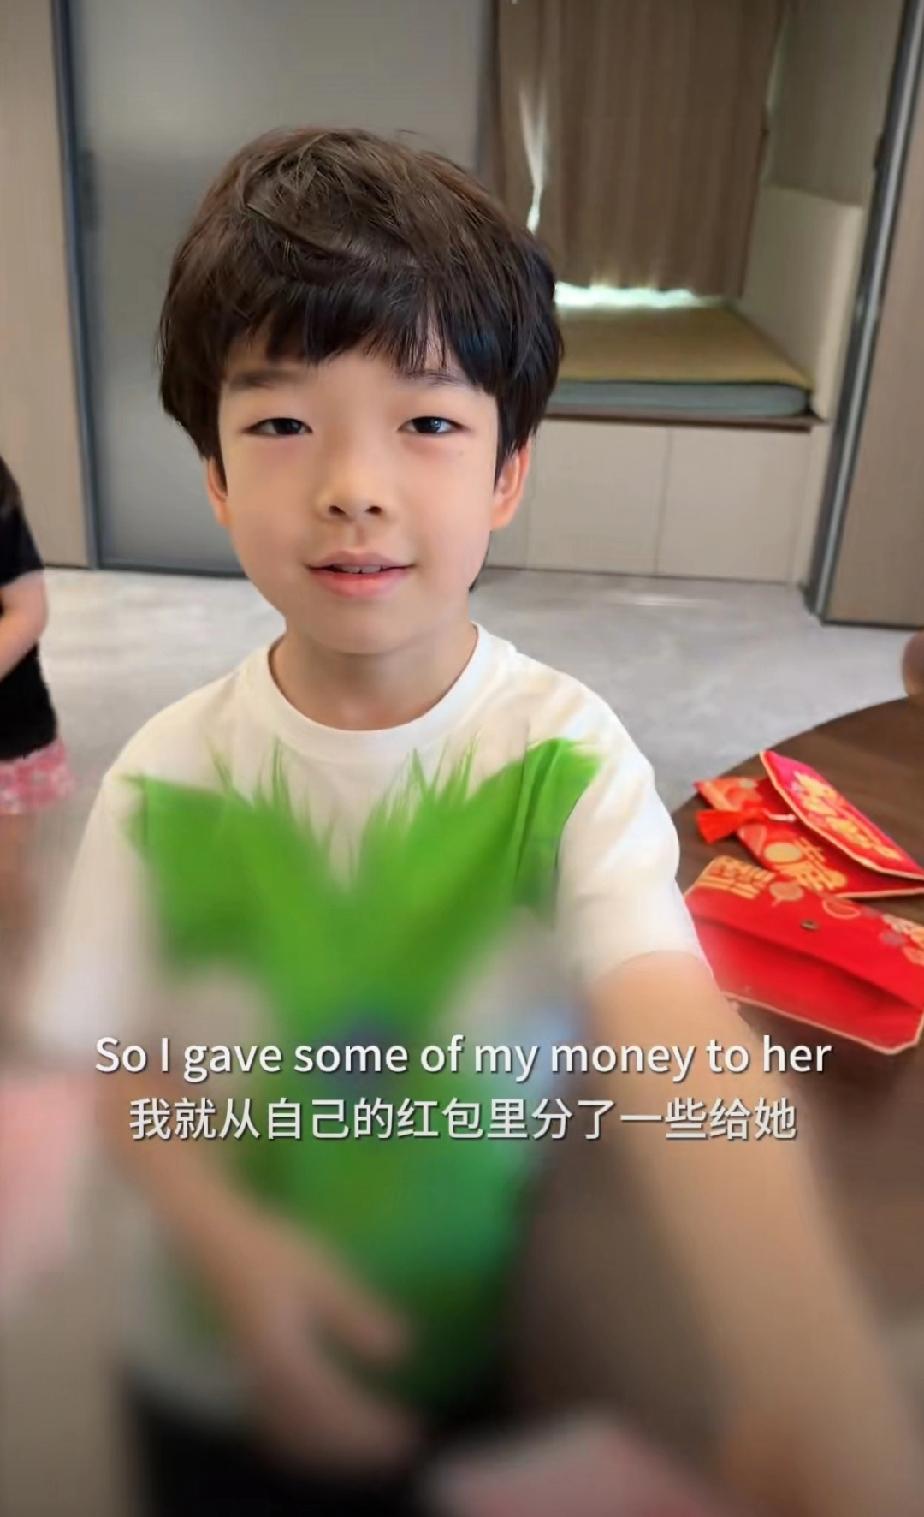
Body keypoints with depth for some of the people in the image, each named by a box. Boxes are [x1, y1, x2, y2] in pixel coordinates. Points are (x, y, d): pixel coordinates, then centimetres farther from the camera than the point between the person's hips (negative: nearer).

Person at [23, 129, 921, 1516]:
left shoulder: (568, 760, -22)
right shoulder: (166, 777, -17)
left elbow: (673, 1039, -36)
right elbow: (127, 1067, -9)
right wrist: (230, 1240, -28)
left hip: (471, 1357, -1)